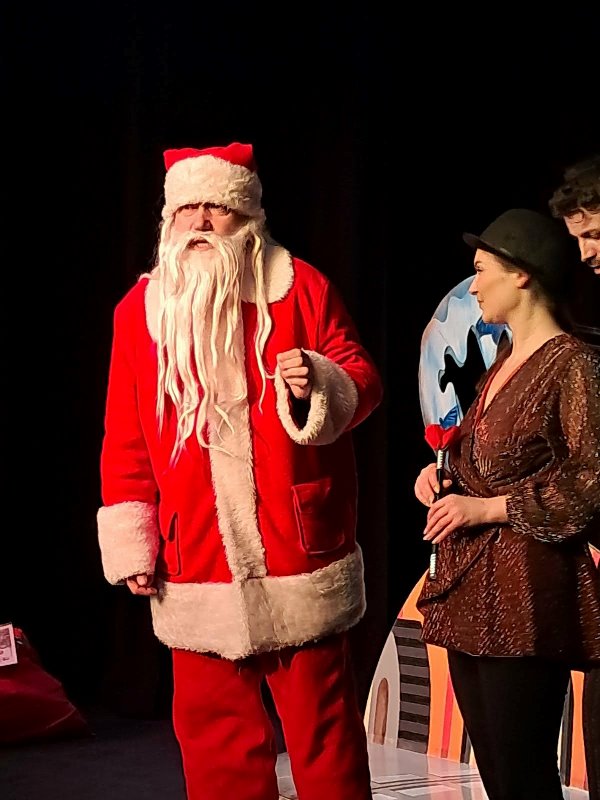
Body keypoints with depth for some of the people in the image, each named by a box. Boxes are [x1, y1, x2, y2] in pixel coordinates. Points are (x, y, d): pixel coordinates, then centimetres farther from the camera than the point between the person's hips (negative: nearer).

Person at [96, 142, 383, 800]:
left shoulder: (300, 287, 2)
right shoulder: (140, 308, 8)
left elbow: (363, 381, 2)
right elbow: (126, 441, 8)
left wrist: (322, 383, -21)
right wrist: (130, 547, 3)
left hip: (300, 557, -2)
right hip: (197, 571, 2)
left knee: (323, 727, 4)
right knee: (213, 732, 8)